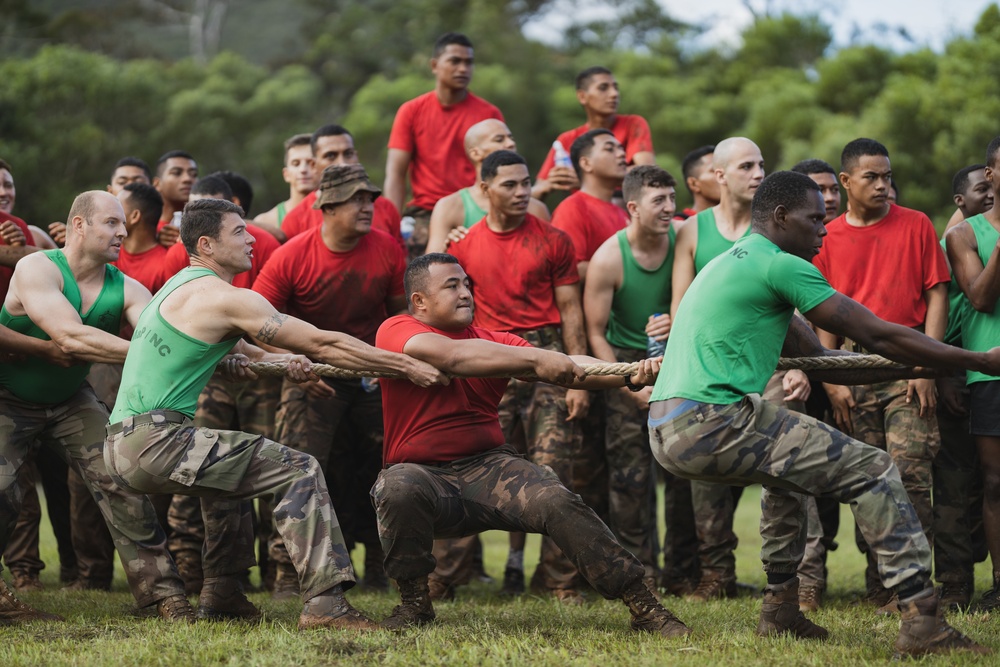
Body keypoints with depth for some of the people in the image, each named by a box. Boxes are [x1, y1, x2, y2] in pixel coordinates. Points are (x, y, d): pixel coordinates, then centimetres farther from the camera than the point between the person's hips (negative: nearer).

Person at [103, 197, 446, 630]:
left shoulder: (179, 289, 21)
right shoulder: (223, 298, -9)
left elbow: (239, 352, 33)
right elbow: (321, 343, -8)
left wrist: (282, 361, 14)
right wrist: (407, 366, -3)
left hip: (125, 444, 10)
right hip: (154, 442, -10)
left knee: (233, 464, 37)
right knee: (298, 471, -11)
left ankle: (221, 594, 36)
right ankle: (325, 601, -21)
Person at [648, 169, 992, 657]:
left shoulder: (731, 264, 25)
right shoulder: (781, 266, -5)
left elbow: (817, 358, 25)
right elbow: (879, 337, -6)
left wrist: (915, 368, 21)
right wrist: (982, 361, 1)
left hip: (667, 431, 10)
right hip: (712, 424, -10)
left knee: (787, 467, 37)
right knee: (874, 471, -6)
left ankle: (780, 610, 34)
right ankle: (922, 623, -13)